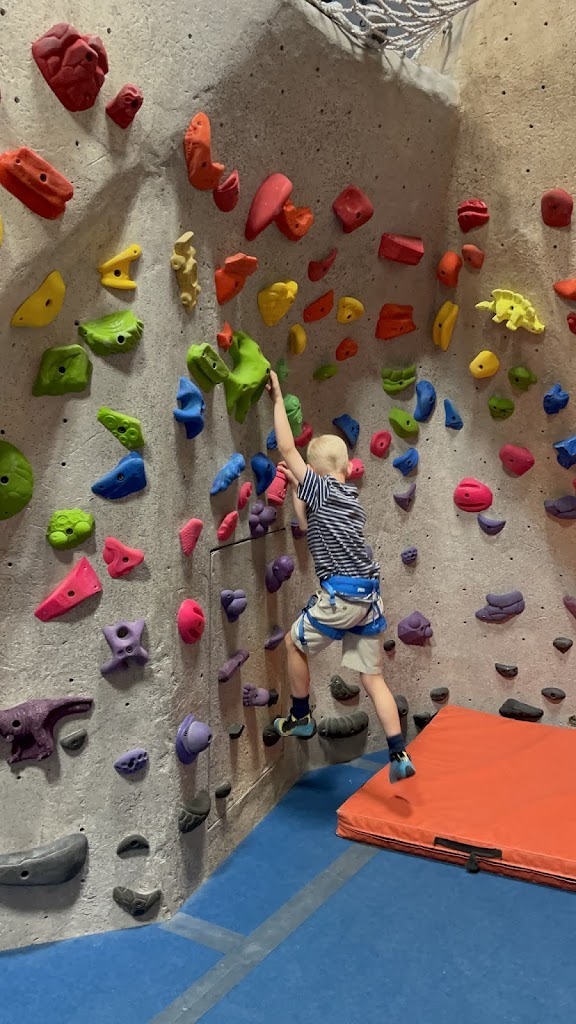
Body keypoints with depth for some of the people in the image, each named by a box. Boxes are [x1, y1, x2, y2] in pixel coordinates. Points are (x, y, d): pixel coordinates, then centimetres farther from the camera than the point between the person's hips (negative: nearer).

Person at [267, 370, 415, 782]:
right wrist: (296, 488, 27)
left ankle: (300, 718, 30)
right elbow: (311, 527, 27)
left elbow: (287, 448, -5)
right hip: (370, 597, 7)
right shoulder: (352, 499, 17)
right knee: (373, 677, 10)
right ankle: (400, 755, 7)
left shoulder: (320, 489, -6)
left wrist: (278, 398, 2)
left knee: (295, 643, 18)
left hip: (341, 597, -7)